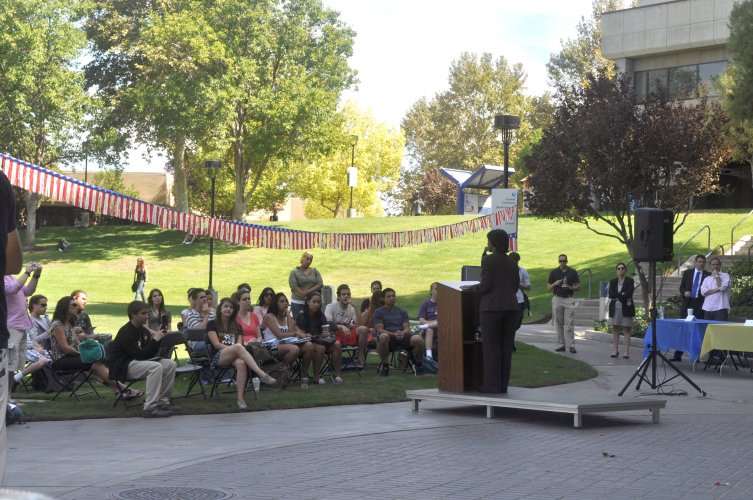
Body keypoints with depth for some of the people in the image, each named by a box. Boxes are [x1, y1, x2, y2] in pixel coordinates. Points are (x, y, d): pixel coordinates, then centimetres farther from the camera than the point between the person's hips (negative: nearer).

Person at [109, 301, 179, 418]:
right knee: (156, 367, -31)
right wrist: (155, 339, -22)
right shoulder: (126, 332, -18)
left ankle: (162, 401, 2)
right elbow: (139, 355, -24)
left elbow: (151, 353, 7)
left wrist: (159, 337, -7)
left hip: (138, 361, 9)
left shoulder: (143, 330, 8)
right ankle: (149, 408, -32)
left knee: (170, 364, -3)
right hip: (123, 366, -9)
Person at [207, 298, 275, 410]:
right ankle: (262, 374, -51)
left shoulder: (236, 326, 23)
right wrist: (233, 347, -15)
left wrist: (239, 348, -14)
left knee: (241, 363, -36)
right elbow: (216, 344, -3)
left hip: (234, 355, 4)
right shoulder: (212, 324, 9)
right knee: (238, 347, -36)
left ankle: (240, 398, -44)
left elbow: (240, 342, 10)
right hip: (218, 357, -4)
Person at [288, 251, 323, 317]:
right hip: (297, 302, -2)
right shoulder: (294, 272, 4)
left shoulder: (315, 271, 13)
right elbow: (294, 287, -6)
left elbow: (320, 285, 2)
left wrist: (308, 292, -11)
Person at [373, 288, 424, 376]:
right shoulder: (379, 312, 12)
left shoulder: (402, 312, 24)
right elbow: (379, 330, 0)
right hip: (389, 337, -3)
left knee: (418, 339, -30)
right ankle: (384, 365, -20)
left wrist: (402, 333, -13)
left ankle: (419, 364, -4)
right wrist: (393, 334, -17)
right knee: (383, 336, -41)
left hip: (403, 336, 3)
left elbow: (407, 328, 13)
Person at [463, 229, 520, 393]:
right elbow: (516, 286, 14)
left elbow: (485, 285, -12)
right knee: (506, 346, 7)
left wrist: (472, 287, 6)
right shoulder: (512, 262, 11)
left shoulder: (488, 260, -7)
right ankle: (503, 385, 8)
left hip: (491, 307, -6)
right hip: (511, 307, 6)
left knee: (491, 346, -1)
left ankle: (492, 385, -2)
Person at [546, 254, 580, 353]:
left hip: (568, 299, -1)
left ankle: (571, 345, -8)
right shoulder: (554, 272, 6)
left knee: (569, 324, -7)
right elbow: (548, 288, 7)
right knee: (558, 324, 3)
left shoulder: (572, 272, 6)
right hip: (557, 299, 1)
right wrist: (555, 284, -13)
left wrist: (571, 288, -11)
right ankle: (561, 345, 8)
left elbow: (578, 286, 9)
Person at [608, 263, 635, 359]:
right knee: (615, 329, 3)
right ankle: (615, 350, 7)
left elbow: (629, 294, -11)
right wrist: (622, 294, -10)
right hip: (615, 308, 3)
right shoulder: (613, 282, 12)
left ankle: (626, 351, -4)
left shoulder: (630, 281, 2)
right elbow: (611, 294, -2)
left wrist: (616, 296, -7)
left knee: (626, 329, -4)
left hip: (626, 308, -3)